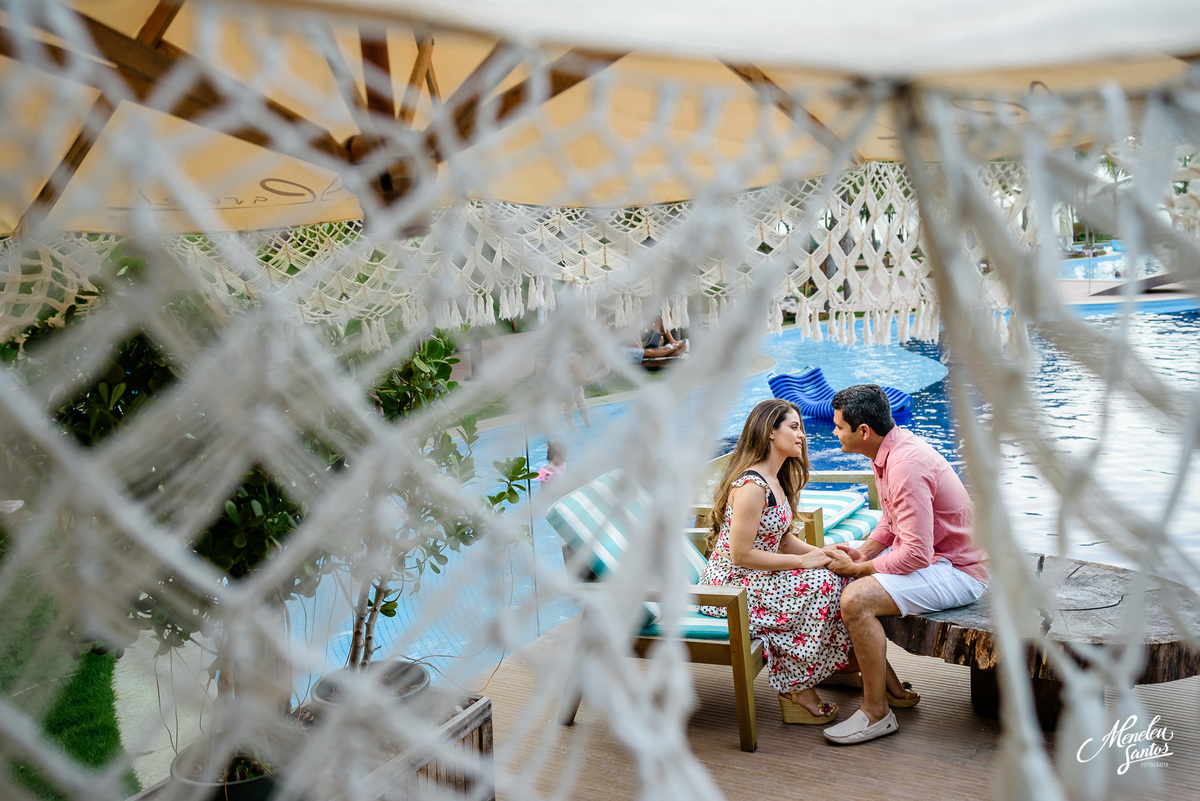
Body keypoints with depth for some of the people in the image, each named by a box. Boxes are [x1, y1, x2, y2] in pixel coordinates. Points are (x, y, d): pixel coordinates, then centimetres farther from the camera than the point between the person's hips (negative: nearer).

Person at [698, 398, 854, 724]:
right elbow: (741, 554, -24)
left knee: (833, 574, -3)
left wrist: (821, 553, -6)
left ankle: (834, 665, 8)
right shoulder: (751, 485, -22)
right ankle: (796, 688, -9)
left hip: (757, 578, 9)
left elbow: (782, 538, 12)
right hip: (730, 586, -9)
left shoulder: (775, 480, 10)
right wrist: (803, 561, -19)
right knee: (820, 584, -20)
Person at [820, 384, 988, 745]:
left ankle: (877, 712, -10)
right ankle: (891, 688, 13)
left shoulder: (906, 466, -28)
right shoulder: (892, 448, 4)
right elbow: (893, 519, 17)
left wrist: (857, 568, -17)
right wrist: (861, 552, 1)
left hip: (956, 571, -10)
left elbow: (916, 555, -29)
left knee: (856, 599, -27)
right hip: (929, 554, 11)